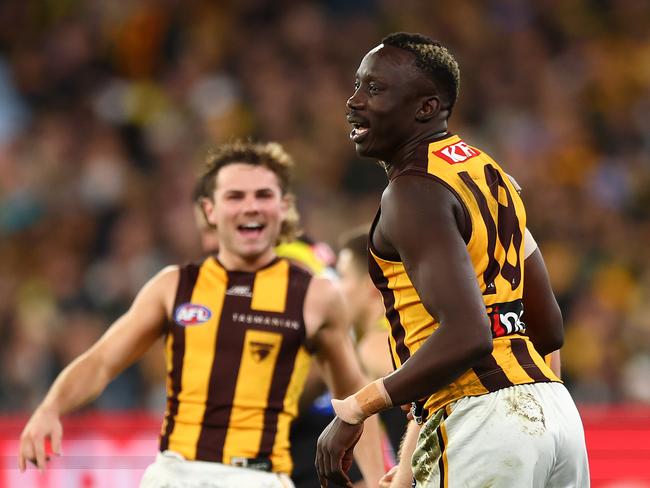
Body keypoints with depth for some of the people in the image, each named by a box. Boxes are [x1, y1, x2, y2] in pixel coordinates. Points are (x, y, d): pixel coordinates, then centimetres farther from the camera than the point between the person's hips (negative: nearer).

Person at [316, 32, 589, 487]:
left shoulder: (413, 192, -11)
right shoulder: (490, 173, 18)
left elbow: (467, 335, -23)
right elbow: (548, 328, 22)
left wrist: (356, 410, -16)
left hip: (483, 420, -9)